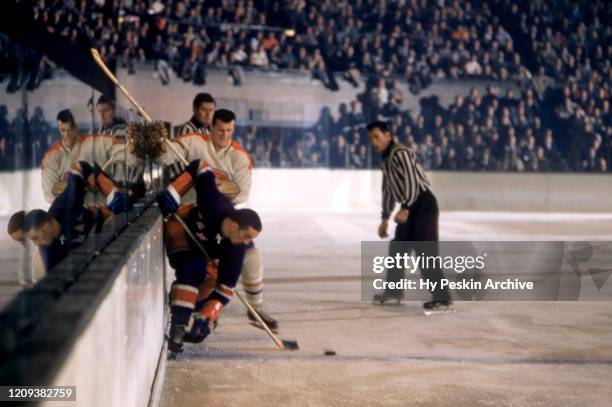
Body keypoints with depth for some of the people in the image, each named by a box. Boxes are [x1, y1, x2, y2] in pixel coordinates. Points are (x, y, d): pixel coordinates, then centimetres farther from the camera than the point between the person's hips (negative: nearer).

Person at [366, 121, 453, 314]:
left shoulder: (401, 153, -13)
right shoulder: (385, 160, 17)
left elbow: (412, 180, -24)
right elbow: (388, 190, 26)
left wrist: (405, 208, -32)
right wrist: (385, 218, 28)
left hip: (423, 203, -10)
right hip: (411, 207, 10)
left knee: (426, 251, -16)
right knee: (396, 247, 16)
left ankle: (442, 299, -19)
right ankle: (394, 290, 31)